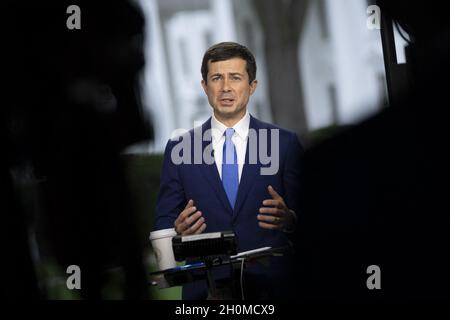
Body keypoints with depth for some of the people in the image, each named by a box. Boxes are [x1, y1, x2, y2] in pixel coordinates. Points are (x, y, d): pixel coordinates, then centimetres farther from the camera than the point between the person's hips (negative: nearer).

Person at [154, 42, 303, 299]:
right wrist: (178, 230, -16)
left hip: (269, 287, -1)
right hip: (203, 288, 1)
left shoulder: (285, 144, 2)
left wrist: (289, 220, -21)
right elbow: (164, 222, 6)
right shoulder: (179, 149, 5)